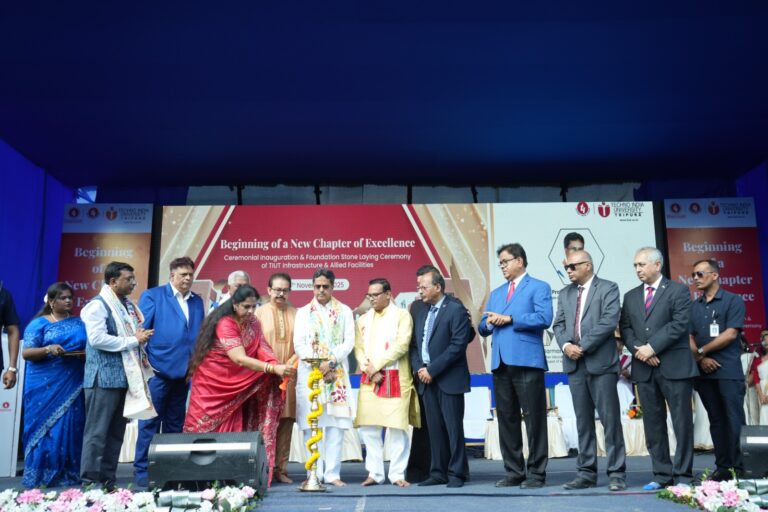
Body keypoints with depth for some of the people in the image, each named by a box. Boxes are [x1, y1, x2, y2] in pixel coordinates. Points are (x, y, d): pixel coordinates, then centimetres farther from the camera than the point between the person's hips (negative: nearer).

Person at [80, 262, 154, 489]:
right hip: (104, 378, -8)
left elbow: (138, 332, 21)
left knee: (116, 432, 12)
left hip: (125, 377, 8)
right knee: (97, 432, -3)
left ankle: (107, 480, 20)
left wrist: (141, 337, -2)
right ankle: (89, 482, 5)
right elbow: (97, 338, -21)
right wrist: (133, 341, -16)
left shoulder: (128, 304, 16)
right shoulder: (98, 305, -10)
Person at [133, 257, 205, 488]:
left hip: (184, 372, 5)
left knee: (175, 424, 12)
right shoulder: (152, 296, -1)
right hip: (158, 371, -5)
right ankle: (142, 471, 10)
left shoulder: (197, 301, 12)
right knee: (150, 422, 1)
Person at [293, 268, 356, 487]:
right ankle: (314, 473, 3)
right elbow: (299, 344, 3)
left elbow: (349, 342, 2)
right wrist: (318, 366, -9)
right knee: (311, 424, -2)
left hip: (337, 374, 0)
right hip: (309, 373, 0)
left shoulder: (344, 311, 11)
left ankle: (332, 473, -1)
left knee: (336, 424, -4)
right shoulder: (303, 312, 13)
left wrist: (331, 362, -12)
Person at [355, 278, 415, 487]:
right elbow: (358, 348, 9)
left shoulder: (402, 316, 1)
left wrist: (377, 365, -12)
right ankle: (374, 473, 13)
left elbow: (401, 346, -9)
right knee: (368, 428, 3)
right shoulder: (363, 319, 16)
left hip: (395, 378, -4)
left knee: (398, 427, -4)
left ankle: (397, 474, 5)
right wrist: (369, 370, -7)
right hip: (369, 380, 4)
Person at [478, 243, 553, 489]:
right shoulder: (496, 293, 23)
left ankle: (536, 473, 7)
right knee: (506, 419, 9)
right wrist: (488, 322, -3)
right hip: (500, 363, 7)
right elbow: (483, 328, 20)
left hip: (526, 361, -6)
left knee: (534, 418, -2)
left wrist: (510, 318, -12)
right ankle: (514, 472, 17)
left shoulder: (539, 288, 3)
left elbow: (544, 318, -14)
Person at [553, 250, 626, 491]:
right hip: (574, 364, 5)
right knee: (583, 421, 8)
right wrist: (566, 345, -8)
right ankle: (586, 473, 13)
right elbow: (559, 324, 12)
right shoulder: (565, 293, 17)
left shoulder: (608, 288, 0)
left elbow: (609, 321, -12)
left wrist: (583, 347, -14)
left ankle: (617, 473, 4)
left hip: (600, 362, -5)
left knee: (610, 419, -3)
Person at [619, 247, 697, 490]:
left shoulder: (678, 290, 1)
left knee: (682, 422, 0)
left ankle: (683, 475, 9)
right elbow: (625, 329, 9)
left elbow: (679, 324, -10)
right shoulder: (630, 296, 16)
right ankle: (662, 475, 13)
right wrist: (640, 351, -8)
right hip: (644, 369, 4)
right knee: (653, 424, 6)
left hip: (674, 367, -4)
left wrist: (651, 347, -15)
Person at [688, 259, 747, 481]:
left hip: (728, 371, -5)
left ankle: (737, 469, 0)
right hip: (704, 371, 5)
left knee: (734, 420, -5)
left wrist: (702, 351, -5)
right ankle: (722, 467, 13)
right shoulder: (694, 307, 14)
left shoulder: (733, 301, 0)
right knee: (716, 420, 8)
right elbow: (689, 338, 10)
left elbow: (730, 334, -9)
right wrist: (700, 359, -7)